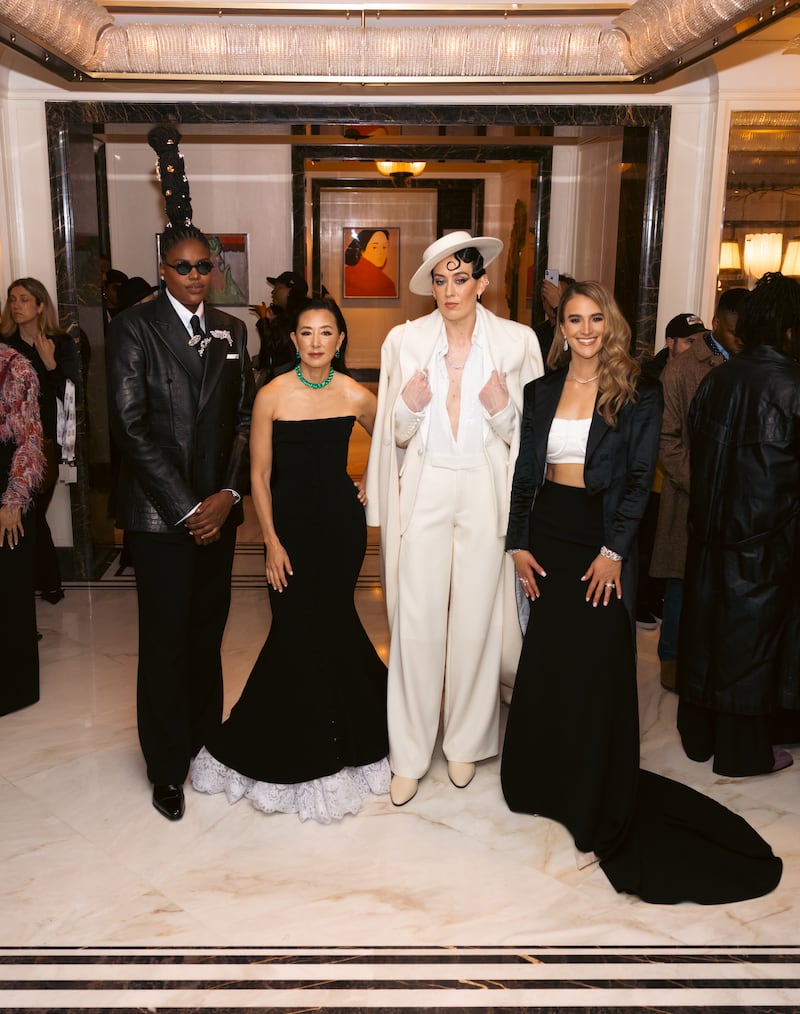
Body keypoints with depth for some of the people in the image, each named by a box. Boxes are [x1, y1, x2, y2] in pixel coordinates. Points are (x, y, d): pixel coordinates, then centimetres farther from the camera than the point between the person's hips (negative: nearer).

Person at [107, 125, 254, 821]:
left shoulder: (231, 330, 10)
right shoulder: (136, 327, -5)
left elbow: (244, 417, 8)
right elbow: (132, 424, -11)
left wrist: (229, 492, -6)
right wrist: (186, 507, -14)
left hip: (218, 507, 4)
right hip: (161, 513, -4)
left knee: (209, 630, 14)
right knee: (166, 639, 4)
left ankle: (205, 735, 32)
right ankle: (167, 767, 19)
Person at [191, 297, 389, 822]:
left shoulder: (356, 396, -4)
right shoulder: (272, 396, -8)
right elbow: (260, 475, -4)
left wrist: (371, 487, 6)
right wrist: (272, 542, -7)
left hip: (342, 522, 1)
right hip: (290, 520, -1)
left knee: (326, 621, 7)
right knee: (298, 625, 0)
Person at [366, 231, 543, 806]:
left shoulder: (517, 342, 2)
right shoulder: (405, 340, 4)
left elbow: (527, 433, 5)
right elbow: (396, 433, 8)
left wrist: (502, 409, -14)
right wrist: (409, 406, -13)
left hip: (485, 490, 0)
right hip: (424, 489, 0)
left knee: (476, 620, 7)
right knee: (416, 622, 0)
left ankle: (466, 742, 27)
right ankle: (410, 755, 15)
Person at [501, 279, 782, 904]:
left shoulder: (637, 394, -2)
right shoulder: (541, 392, 9)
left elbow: (640, 479, -6)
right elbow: (524, 473, 8)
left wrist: (613, 551, -14)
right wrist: (519, 543, -1)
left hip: (602, 540, -3)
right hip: (547, 536, 4)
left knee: (599, 672, 1)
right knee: (544, 666, 11)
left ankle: (597, 815, 15)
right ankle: (544, 781, 30)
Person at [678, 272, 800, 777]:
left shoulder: (716, 380, 1)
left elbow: (698, 452, 5)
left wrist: (707, 510, 13)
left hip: (712, 526, 5)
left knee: (707, 625, 14)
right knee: (753, 631, 6)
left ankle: (699, 734, 28)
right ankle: (744, 750, 18)